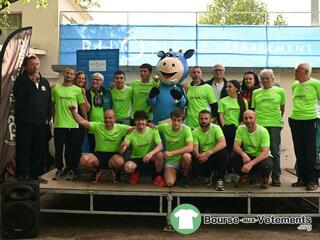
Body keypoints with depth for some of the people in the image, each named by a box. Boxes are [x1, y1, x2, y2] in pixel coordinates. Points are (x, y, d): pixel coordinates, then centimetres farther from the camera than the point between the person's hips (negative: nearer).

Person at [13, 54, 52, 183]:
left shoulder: (44, 81, 14)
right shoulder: (21, 79, 0)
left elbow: (49, 101, 17)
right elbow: (18, 95, -18)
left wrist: (48, 117, 10)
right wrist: (32, 82, -17)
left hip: (41, 122, 5)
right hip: (25, 122, -5)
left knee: (38, 150, 9)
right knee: (23, 149, -1)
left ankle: (35, 174, 18)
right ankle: (21, 175, 6)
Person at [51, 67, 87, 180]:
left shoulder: (77, 90, 2)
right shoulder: (56, 88, 6)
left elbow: (82, 107, 5)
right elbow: (53, 105, 13)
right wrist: (54, 119, 12)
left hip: (73, 124, -1)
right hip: (59, 124, 1)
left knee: (71, 149, 5)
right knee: (58, 148, 6)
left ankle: (71, 170, 16)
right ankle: (59, 170, 17)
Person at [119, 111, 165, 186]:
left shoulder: (153, 130, -9)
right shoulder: (131, 134, -9)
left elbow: (160, 146, -22)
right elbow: (121, 151, -18)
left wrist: (151, 153, -41)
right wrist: (123, 145, -43)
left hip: (150, 158, 0)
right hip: (136, 158, 0)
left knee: (159, 154, -32)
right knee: (128, 167, -32)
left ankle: (158, 176, -4)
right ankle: (135, 173, 8)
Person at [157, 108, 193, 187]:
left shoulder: (186, 129, -17)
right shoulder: (165, 127, -8)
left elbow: (190, 147, -29)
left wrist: (172, 152, -35)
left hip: (182, 160, 0)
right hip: (170, 161, 0)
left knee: (187, 156, -36)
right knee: (169, 183, -25)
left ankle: (185, 176, -6)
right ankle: (175, 173, 12)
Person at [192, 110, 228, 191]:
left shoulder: (216, 128, -11)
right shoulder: (195, 132, -2)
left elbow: (223, 143, -26)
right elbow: (195, 148, -10)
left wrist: (209, 153, -40)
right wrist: (198, 156, -35)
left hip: (215, 155, -2)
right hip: (203, 157, 3)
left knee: (223, 152, -33)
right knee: (195, 163, -29)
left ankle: (220, 180, -19)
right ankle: (207, 175, 8)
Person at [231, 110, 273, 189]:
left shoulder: (263, 131, -18)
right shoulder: (240, 129, -7)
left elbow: (265, 153, -26)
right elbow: (236, 146, -14)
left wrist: (251, 164, -40)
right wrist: (243, 154, -37)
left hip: (261, 157, -3)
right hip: (247, 156, 3)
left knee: (266, 165, -37)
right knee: (232, 157, -25)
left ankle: (265, 178, 2)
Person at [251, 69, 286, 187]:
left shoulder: (280, 91, 5)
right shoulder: (256, 93, 10)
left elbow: (282, 108, 14)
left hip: (274, 124, -1)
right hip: (259, 124, 1)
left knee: (275, 151, 2)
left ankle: (276, 177, 10)